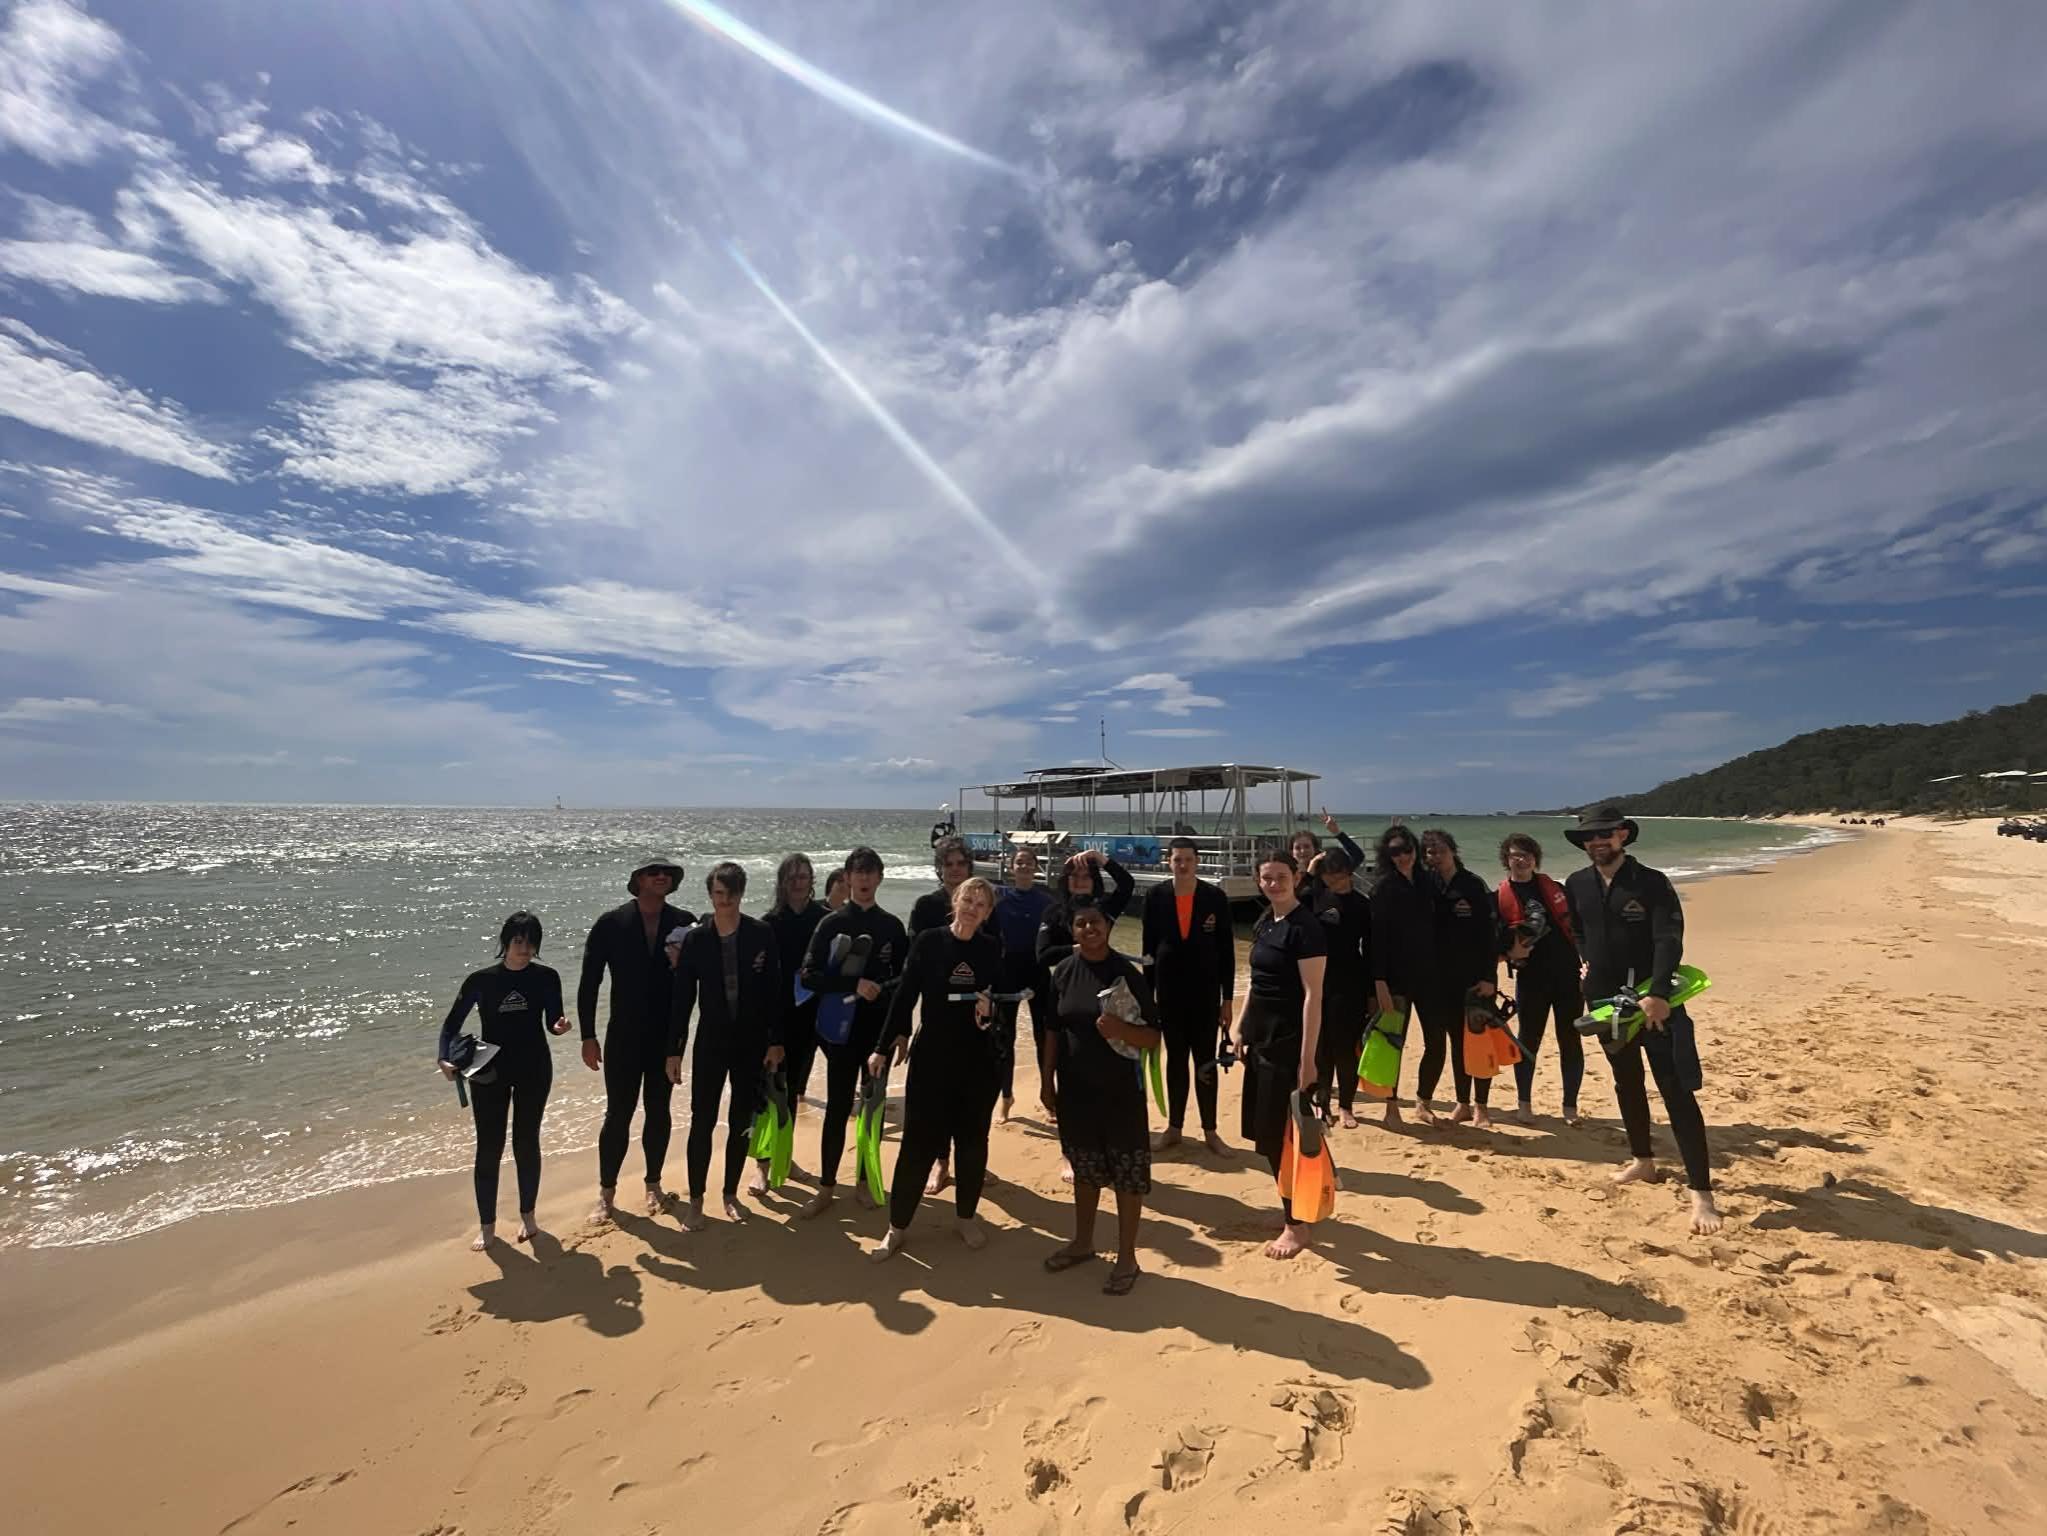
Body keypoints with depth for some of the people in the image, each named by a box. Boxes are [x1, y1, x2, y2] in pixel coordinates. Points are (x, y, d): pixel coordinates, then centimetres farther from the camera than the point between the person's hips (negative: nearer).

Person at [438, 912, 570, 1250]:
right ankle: (487, 1225, 22)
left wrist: (560, 1026, -24)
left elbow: (551, 1023, -1)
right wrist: (444, 1058, -14)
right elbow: (452, 1022, 1)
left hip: (534, 1070, 0)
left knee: (526, 1143, 10)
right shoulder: (481, 980, -6)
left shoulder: (546, 978, -5)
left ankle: (527, 1215, 27)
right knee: (489, 1147, 5)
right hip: (489, 1071, 0)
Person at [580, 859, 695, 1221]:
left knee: (658, 1111, 13)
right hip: (624, 1037, -1)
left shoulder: (685, 923, -5)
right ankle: (606, 1191, 24)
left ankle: (653, 1184, 30)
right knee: (618, 1114, 6)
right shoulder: (611, 924, -8)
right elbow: (589, 982, -4)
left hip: (667, 1036, 1)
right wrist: (588, 1036, -5)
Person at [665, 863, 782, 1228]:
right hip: (711, 1041, 0)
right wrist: (674, 1050, -1)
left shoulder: (762, 934, -8)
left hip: (752, 1041, 0)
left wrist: (776, 1041, -6)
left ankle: (731, 1194, 28)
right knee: (702, 1121, 3)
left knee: (741, 1121, 11)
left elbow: (775, 991, -5)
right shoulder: (695, 938, -6)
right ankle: (696, 1201, 19)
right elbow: (682, 998, -2)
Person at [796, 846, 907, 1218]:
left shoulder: (892, 926, 2)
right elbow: (809, 976, -9)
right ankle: (827, 1187, 18)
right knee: (838, 1107, 3)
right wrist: (854, 984, -19)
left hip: (880, 1029, 2)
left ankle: (864, 1180, 26)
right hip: (841, 1028, -2)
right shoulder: (831, 925, -3)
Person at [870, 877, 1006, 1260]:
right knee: (918, 1141, 3)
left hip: (981, 1059, 2)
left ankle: (967, 1215, 34)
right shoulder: (928, 941, -6)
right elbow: (905, 996, -5)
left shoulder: (993, 948, -2)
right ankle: (897, 1226, 20)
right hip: (931, 1055, -1)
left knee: (973, 1140, 14)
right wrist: (883, 1047, -5)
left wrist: (990, 1010, -17)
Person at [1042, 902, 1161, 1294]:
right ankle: (1082, 1242, 39)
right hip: (1075, 1089, 4)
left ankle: (1126, 1258, 25)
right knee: (1085, 1169, 19)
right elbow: (1053, 1031, 6)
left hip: (1120, 1090, -3)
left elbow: (1154, 1038, -10)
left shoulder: (1127, 973, -13)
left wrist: (1121, 1029, -29)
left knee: (1128, 1174, 7)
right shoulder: (1064, 972, -2)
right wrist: (1047, 1080, 6)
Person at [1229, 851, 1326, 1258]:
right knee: (1264, 1131, 15)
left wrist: (1307, 1058, -20)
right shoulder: (1264, 923, 8)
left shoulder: (1306, 928, -16)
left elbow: (1313, 995, -18)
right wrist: (1239, 1026, 12)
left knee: (1280, 1134, 1)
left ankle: (1297, 1224, 18)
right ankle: (1294, 1207, 33)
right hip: (1260, 1038, 8)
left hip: (1289, 1042, -8)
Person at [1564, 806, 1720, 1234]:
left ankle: (1701, 1194, 0)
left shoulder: (1652, 882, -11)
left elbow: (1669, 940, -20)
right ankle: (1643, 1163, 35)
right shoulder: (1577, 885, 3)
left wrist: (1657, 993, -29)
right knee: (1626, 1084, 18)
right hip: (1606, 1000, 5)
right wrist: (1586, 961, 6)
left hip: (1653, 1000, -5)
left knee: (1677, 1091, -6)